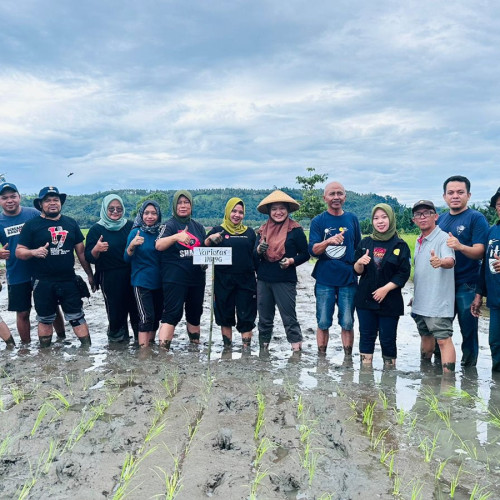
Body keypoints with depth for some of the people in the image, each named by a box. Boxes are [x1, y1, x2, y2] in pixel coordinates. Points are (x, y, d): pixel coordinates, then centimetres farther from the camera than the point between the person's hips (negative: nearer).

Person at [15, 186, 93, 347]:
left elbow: (81, 251, 12)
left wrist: (90, 274, 12)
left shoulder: (71, 223, 8)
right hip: (43, 283, -1)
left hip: (69, 280, 2)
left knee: (77, 317, 5)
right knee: (45, 319, 11)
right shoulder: (31, 225, -1)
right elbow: (19, 251, -3)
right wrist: (34, 252, -24)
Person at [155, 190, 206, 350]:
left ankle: (195, 344, 30)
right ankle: (163, 349, -12)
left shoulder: (198, 227, 13)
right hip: (174, 277, -5)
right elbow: (159, 245, -20)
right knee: (172, 313, -11)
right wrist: (176, 237, -37)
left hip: (196, 277, 6)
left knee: (195, 312, 15)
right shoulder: (170, 225, -3)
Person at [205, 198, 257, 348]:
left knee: (246, 316, 2)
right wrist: (210, 239, -23)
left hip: (246, 281, 1)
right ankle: (227, 347, 21)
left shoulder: (250, 232, 12)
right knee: (225, 315, 8)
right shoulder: (218, 231, 5)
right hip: (224, 280, -1)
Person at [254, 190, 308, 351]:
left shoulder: (295, 229, -2)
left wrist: (292, 261, -17)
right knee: (264, 318, 12)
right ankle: (263, 349, 22)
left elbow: (305, 254, 1)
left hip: (285, 281, -4)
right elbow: (254, 257, 9)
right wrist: (259, 250, -13)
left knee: (289, 317, -4)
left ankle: (297, 349, 2)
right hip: (263, 280, 5)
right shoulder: (263, 230, 10)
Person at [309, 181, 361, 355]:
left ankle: (348, 358, 18)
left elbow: (359, 248, 16)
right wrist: (328, 241, -27)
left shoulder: (352, 219, 7)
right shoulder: (318, 221, 1)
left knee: (347, 323, 5)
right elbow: (312, 250, -9)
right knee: (323, 323, 6)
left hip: (348, 279, 1)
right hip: (324, 280, -1)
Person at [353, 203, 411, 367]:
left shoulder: (400, 245, -2)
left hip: (389, 302, -3)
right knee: (366, 336, 8)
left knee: (388, 339, 3)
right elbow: (357, 271, 7)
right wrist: (360, 263, -15)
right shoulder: (365, 243, 6)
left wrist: (385, 289, -16)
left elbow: (404, 274, -6)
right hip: (365, 299, 3)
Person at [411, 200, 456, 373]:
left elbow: (451, 261, -32)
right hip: (420, 302, 8)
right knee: (425, 335, 20)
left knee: (443, 339, -9)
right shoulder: (419, 242, 12)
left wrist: (441, 262, -54)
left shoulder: (443, 238, -13)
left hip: (438, 302, -8)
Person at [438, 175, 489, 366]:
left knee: (468, 328, 3)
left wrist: (460, 246, -34)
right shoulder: (440, 219, 10)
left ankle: (469, 365, 20)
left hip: (466, 286, -5)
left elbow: (479, 252, -15)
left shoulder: (476, 218, -5)